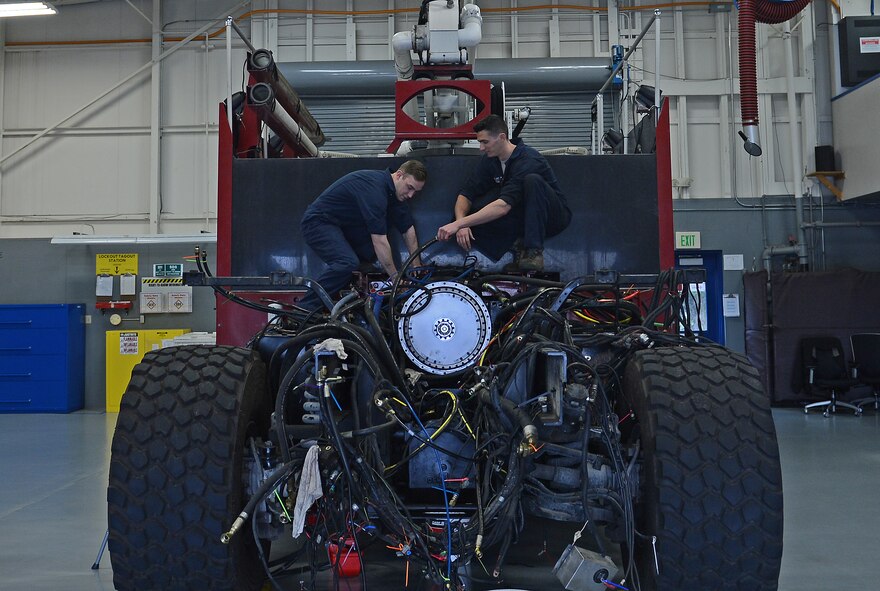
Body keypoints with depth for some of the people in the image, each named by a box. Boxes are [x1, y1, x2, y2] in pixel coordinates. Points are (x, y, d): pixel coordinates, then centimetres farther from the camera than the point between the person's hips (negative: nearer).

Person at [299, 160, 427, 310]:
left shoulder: (395, 191, 2)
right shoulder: (374, 187, -28)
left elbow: (409, 231, 10)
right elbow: (380, 241, -28)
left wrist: (418, 269, 6)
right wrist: (395, 277, -22)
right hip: (318, 222, -10)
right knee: (348, 263, -29)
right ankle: (306, 308, -23)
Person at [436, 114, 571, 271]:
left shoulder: (528, 160, -28)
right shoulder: (489, 159, -4)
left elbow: (503, 206, -38)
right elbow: (466, 194, -4)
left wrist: (458, 224, -42)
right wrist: (461, 224, -26)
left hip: (553, 217, -5)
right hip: (524, 220, 6)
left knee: (532, 181, -36)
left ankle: (534, 251, -28)